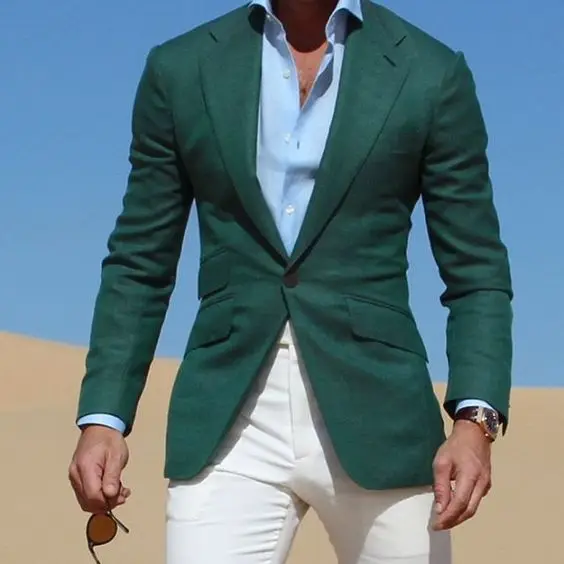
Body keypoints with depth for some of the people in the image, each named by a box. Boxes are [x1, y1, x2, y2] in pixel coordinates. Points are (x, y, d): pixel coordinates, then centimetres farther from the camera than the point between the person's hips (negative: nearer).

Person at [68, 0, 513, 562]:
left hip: (377, 419, 0)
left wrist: (475, 420, -10)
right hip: (226, 428, 1)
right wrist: (102, 417, 1)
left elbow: (477, 273, 4)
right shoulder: (180, 69, 9)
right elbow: (139, 266, 12)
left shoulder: (431, 74, 5)